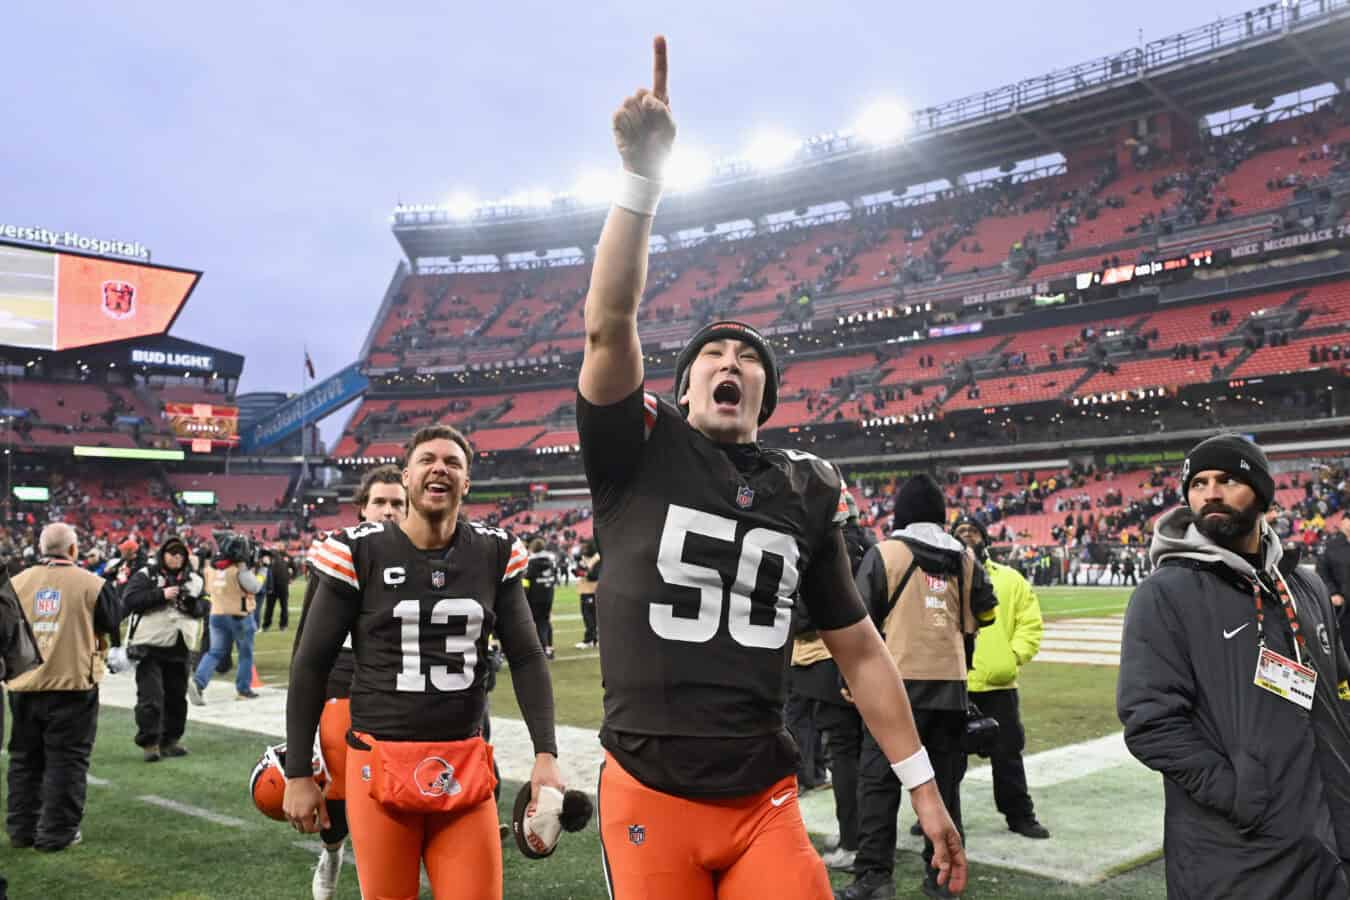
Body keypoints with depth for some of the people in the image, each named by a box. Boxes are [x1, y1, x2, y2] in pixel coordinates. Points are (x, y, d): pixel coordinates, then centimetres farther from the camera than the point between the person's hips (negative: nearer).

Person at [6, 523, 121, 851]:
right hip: (74, 684, -4)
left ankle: (22, 830, 22)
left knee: (24, 759, 16)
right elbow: (112, 623, 0)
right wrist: (109, 589, 13)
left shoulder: (17, 582, 1)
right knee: (66, 760, 5)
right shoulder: (90, 583, -11)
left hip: (25, 686, 4)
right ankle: (56, 832, 7)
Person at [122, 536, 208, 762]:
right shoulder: (145, 576, -3)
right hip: (150, 647, -5)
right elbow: (129, 601, -14)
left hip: (178, 648, 5)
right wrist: (161, 595, -21)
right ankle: (149, 742, 4)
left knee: (177, 697, 11)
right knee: (150, 696, -6)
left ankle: (170, 740, 22)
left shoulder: (194, 580, 11)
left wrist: (194, 605, -13)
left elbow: (206, 606, 10)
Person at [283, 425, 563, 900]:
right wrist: (298, 772, 1)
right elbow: (311, 665, 1)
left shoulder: (496, 554, 2)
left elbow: (527, 659, 6)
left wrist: (546, 754, -4)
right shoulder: (359, 552, -5)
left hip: (465, 764, 2)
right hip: (381, 762, -2)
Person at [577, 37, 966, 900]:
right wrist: (642, 176, -24)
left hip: (766, 804, 2)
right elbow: (610, 324, -18)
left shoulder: (803, 491, 7)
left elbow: (859, 649, 12)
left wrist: (923, 785, 12)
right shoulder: (637, 453, -1)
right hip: (651, 799, -2)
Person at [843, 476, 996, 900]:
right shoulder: (965, 560, 10)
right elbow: (978, 619, 13)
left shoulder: (885, 554, -5)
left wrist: (851, 678, 3)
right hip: (950, 685, 5)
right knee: (944, 780, 12)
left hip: (898, 683, -5)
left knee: (879, 780, 1)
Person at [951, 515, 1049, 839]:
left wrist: (1016, 655, -6)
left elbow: (1030, 622, 5)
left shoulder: (1010, 579, 7)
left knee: (1007, 754, 11)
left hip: (998, 684, 1)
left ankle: (1020, 815, 25)